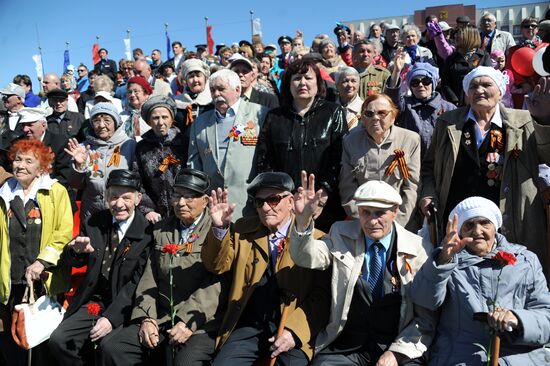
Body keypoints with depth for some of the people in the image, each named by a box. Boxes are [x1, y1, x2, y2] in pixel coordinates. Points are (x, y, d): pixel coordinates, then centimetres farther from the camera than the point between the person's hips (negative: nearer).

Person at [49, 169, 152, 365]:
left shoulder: (146, 232, -11)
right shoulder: (94, 222, 5)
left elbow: (137, 281, -13)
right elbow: (74, 261, 8)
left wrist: (111, 317, -21)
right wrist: (76, 250, -17)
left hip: (123, 307, -5)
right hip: (92, 302, 5)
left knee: (109, 346, -27)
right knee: (58, 340, -13)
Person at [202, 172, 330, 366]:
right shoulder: (243, 230, 9)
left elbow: (322, 294, -5)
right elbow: (217, 265, 4)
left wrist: (295, 331, -16)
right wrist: (220, 228, -13)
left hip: (291, 329, -2)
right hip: (248, 327, 3)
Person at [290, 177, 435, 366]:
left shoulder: (419, 249, -1)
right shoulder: (341, 235, 4)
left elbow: (426, 317, 1)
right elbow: (306, 258, -10)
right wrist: (303, 221, -27)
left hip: (398, 348, -1)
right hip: (346, 346, 1)